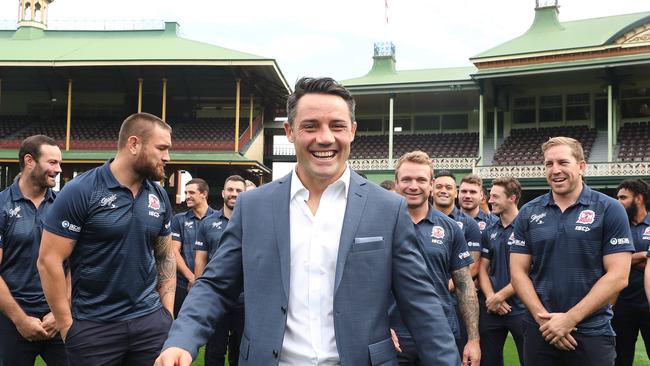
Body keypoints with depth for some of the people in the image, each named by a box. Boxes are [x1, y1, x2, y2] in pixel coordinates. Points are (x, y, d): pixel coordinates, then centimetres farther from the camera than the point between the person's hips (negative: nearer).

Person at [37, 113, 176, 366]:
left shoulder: (160, 197, 6)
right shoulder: (81, 191, -10)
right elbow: (49, 261, -10)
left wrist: (168, 312, 4)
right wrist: (67, 326, -9)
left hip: (151, 321, 4)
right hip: (93, 326, -4)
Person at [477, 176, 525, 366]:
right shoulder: (489, 232, 10)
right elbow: (483, 268, 10)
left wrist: (500, 296, -10)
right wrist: (490, 297, -7)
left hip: (520, 308, -5)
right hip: (490, 309, 5)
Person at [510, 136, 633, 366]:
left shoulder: (610, 210, -4)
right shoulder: (528, 213, 4)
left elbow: (618, 276, -9)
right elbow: (518, 272, 3)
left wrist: (569, 319, -13)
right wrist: (544, 318, -10)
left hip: (592, 333, -2)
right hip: (539, 331, 3)